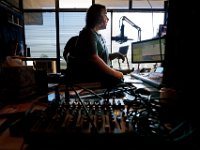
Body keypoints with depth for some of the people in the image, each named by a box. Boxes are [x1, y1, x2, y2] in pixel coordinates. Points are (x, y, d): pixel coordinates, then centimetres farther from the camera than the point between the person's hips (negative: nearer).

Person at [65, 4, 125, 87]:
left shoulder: (97, 35, 18)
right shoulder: (89, 34, -12)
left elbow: (103, 58, 20)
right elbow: (94, 58, -23)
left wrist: (115, 55, 3)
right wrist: (114, 73, -19)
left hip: (94, 72, 9)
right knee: (116, 79, -25)